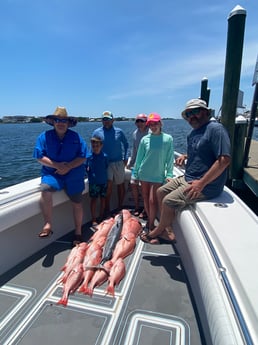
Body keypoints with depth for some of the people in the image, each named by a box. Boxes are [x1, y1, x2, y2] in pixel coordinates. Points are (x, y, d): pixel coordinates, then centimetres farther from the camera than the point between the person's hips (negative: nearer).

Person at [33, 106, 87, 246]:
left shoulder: (75, 137, 2)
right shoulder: (44, 136, 2)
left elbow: (82, 157, -3)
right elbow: (40, 157, -4)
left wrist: (69, 166, -18)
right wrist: (56, 165, -18)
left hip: (74, 175, 1)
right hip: (52, 173, 0)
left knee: (77, 203, 1)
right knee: (45, 190, -32)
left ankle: (78, 232, 19)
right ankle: (48, 225, -21)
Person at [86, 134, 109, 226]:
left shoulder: (104, 156, -2)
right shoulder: (88, 157, -6)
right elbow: (86, 168, 3)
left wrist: (104, 175, 2)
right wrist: (89, 173, -7)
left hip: (103, 181, 3)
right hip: (93, 182, -2)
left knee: (103, 199, 12)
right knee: (94, 199, 1)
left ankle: (101, 217, 28)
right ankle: (93, 219, 12)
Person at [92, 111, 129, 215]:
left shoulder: (119, 131, 4)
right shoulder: (97, 132, 1)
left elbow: (126, 144, 13)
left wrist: (125, 157, 5)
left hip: (118, 162, 2)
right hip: (105, 163, -2)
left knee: (121, 185, 9)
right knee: (109, 184, -13)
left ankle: (120, 207, 26)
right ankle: (107, 209, 2)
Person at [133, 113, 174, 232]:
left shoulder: (168, 138, -4)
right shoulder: (145, 139, 0)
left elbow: (170, 158, -2)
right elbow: (139, 157, 6)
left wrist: (169, 174, -7)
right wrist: (135, 174, 6)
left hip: (158, 175, -3)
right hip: (144, 173, 3)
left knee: (152, 200, -5)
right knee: (145, 199, 12)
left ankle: (151, 225, 13)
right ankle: (149, 221, 31)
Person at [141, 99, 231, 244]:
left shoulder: (216, 128, -15)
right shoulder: (193, 133, 13)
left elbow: (224, 159, -24)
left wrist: (201, 183, -25)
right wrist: (185, 156, 8)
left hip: (206, 185, -10)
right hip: (187, 178, 10)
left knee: (169, 201, -16)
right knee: (161, 192, 8)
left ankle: (158, 231, 13)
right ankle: (168, 231, 12)